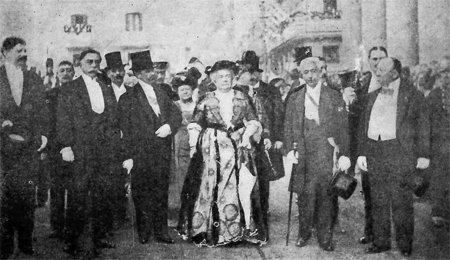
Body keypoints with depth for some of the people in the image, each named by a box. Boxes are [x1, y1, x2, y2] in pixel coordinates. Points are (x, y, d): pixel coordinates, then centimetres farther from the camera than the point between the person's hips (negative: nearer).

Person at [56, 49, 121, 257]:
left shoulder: (106, 89, 17)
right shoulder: (69, 89, 5)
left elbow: (113, 120, 16)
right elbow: (63, 120, -1)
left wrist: (116, 149, 8)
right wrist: (66, 145, -11)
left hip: (105, 151, 4)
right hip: (80, 151, -4)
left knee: (102, 196, 6)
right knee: (78, 195, -3)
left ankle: (98, 238, 15)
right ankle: (71, 241, 6)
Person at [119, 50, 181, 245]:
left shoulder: (162, 91, 11)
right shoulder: (128, 99, -4)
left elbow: (176, 113, 14)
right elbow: (125, 130, -5)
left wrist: (169, 126, -8)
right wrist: (128, 156, -10)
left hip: (162, 153, 4)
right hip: (141, 154, -4)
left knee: (161, 193, 8)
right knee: (142, 194, 4)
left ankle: (161, 231, 17)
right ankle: (144, 233, 16)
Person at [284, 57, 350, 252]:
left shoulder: (334, 97, 5)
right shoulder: (294, 99, 10)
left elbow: (342, 127, 2)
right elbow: (288, 127, 10)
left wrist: (344, 154, -4)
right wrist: (289, 150, -2)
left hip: (328, 156, -1)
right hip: (303, 156, 1)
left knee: (326, 196, 1)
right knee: (305, 196, 3)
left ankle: (325, 237, 12)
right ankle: (304, 234, 17)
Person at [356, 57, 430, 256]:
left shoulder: (411, 95, 1)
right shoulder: (372, 96, 16)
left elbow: (422, 125, -2)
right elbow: (363, 126, 17)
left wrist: (423, 154, -8)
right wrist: (362, 153, 10)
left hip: (400, 153, -5)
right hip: (374, 153, 5)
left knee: (401, 200, -2)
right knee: (378, 200, 8)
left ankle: (405, 245, 9)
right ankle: (380, 241, 18)